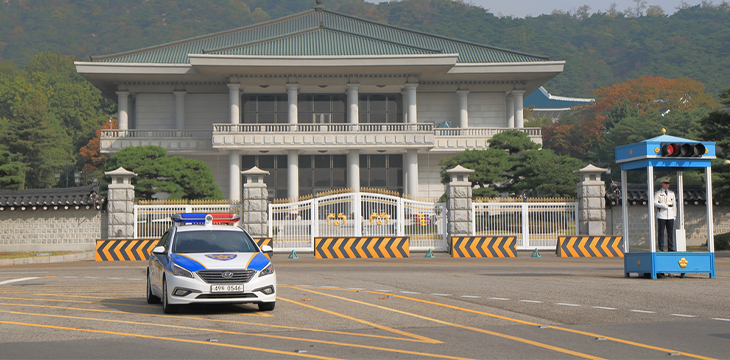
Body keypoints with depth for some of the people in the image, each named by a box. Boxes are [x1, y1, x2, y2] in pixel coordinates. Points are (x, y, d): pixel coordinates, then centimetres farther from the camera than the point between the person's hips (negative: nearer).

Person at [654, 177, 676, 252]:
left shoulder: (672, 193, 16)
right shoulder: (658, 193, 3)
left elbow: (674, 205, 17)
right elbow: (655, 203, -9)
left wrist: (675, 215, 12)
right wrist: (663, 206, -22)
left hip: (670, 216, 4)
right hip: (661, 216, -4)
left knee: (670, 231, 1)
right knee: (661, 232, -4)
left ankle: (670, 248, 6)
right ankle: (661, 248, -2)